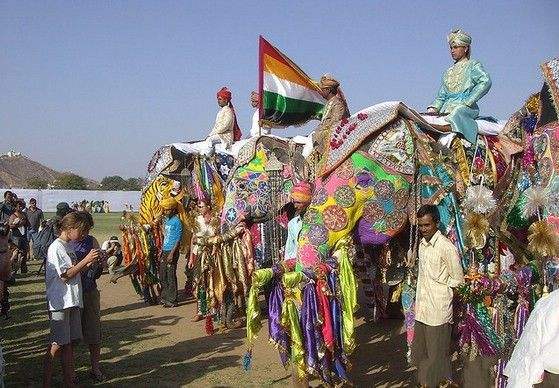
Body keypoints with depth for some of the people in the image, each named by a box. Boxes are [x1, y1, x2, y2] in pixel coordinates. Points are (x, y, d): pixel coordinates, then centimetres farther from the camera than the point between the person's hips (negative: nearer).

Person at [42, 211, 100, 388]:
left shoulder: (68, 246, 14)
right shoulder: (56, 248, -12)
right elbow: (66, 275, -16)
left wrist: (90, 262, 3)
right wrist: (86, 260, -16)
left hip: (72, 301, 9)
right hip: (59, 302, -9)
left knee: (69, 342, 11)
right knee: (57, 344, -5)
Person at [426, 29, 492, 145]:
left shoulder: (473, 65, 9)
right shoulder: (449, 72, 28)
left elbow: (485, 81, -9)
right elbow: (441, 96, 24)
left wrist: (468, 102, -15)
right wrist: (434, 108, 3)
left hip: (465, 108, -7)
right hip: (447, 109, 7)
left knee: (455, 114, -38)